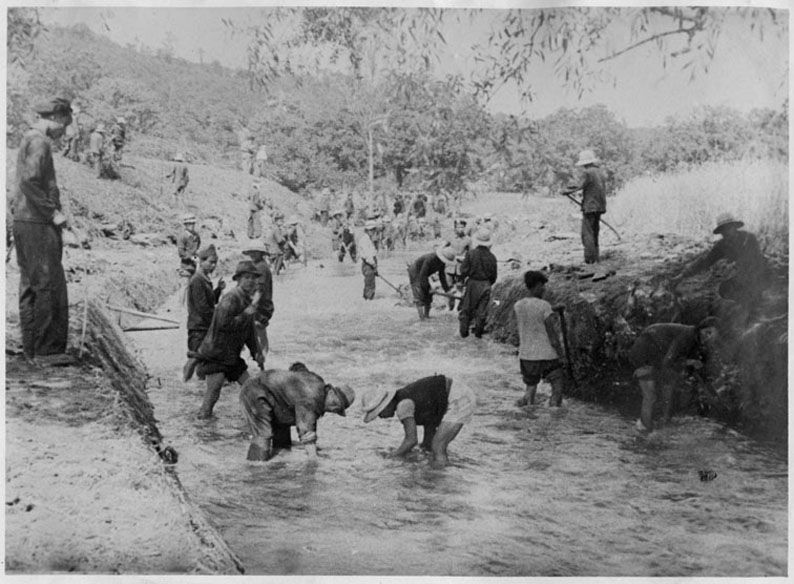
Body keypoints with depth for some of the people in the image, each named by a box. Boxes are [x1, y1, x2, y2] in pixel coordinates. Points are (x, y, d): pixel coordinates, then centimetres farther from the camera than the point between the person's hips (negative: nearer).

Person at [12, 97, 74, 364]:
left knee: (30, 286, 13)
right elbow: (30, 179, -24)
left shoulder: (28, 139, 18)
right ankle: (46, 349, -2)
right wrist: (53, 212, -18)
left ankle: (31, 348, 19)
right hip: (38, 224, -10)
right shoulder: (39, 141, -13)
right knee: (50, 285, -6)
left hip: (23, 222, 10)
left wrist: (51, 211, 17)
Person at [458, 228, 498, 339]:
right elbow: (494, 276, 3)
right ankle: (478, 332, 16)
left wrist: (464, 277, 10)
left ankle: (464, 331, 15)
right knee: (482, 310, 11)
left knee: (467, 309, 11)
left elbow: (463, 270, -13)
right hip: (486, 285, 2)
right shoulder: (491, 257, -5)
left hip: (472, 284, -1)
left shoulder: (470, 253, -13)